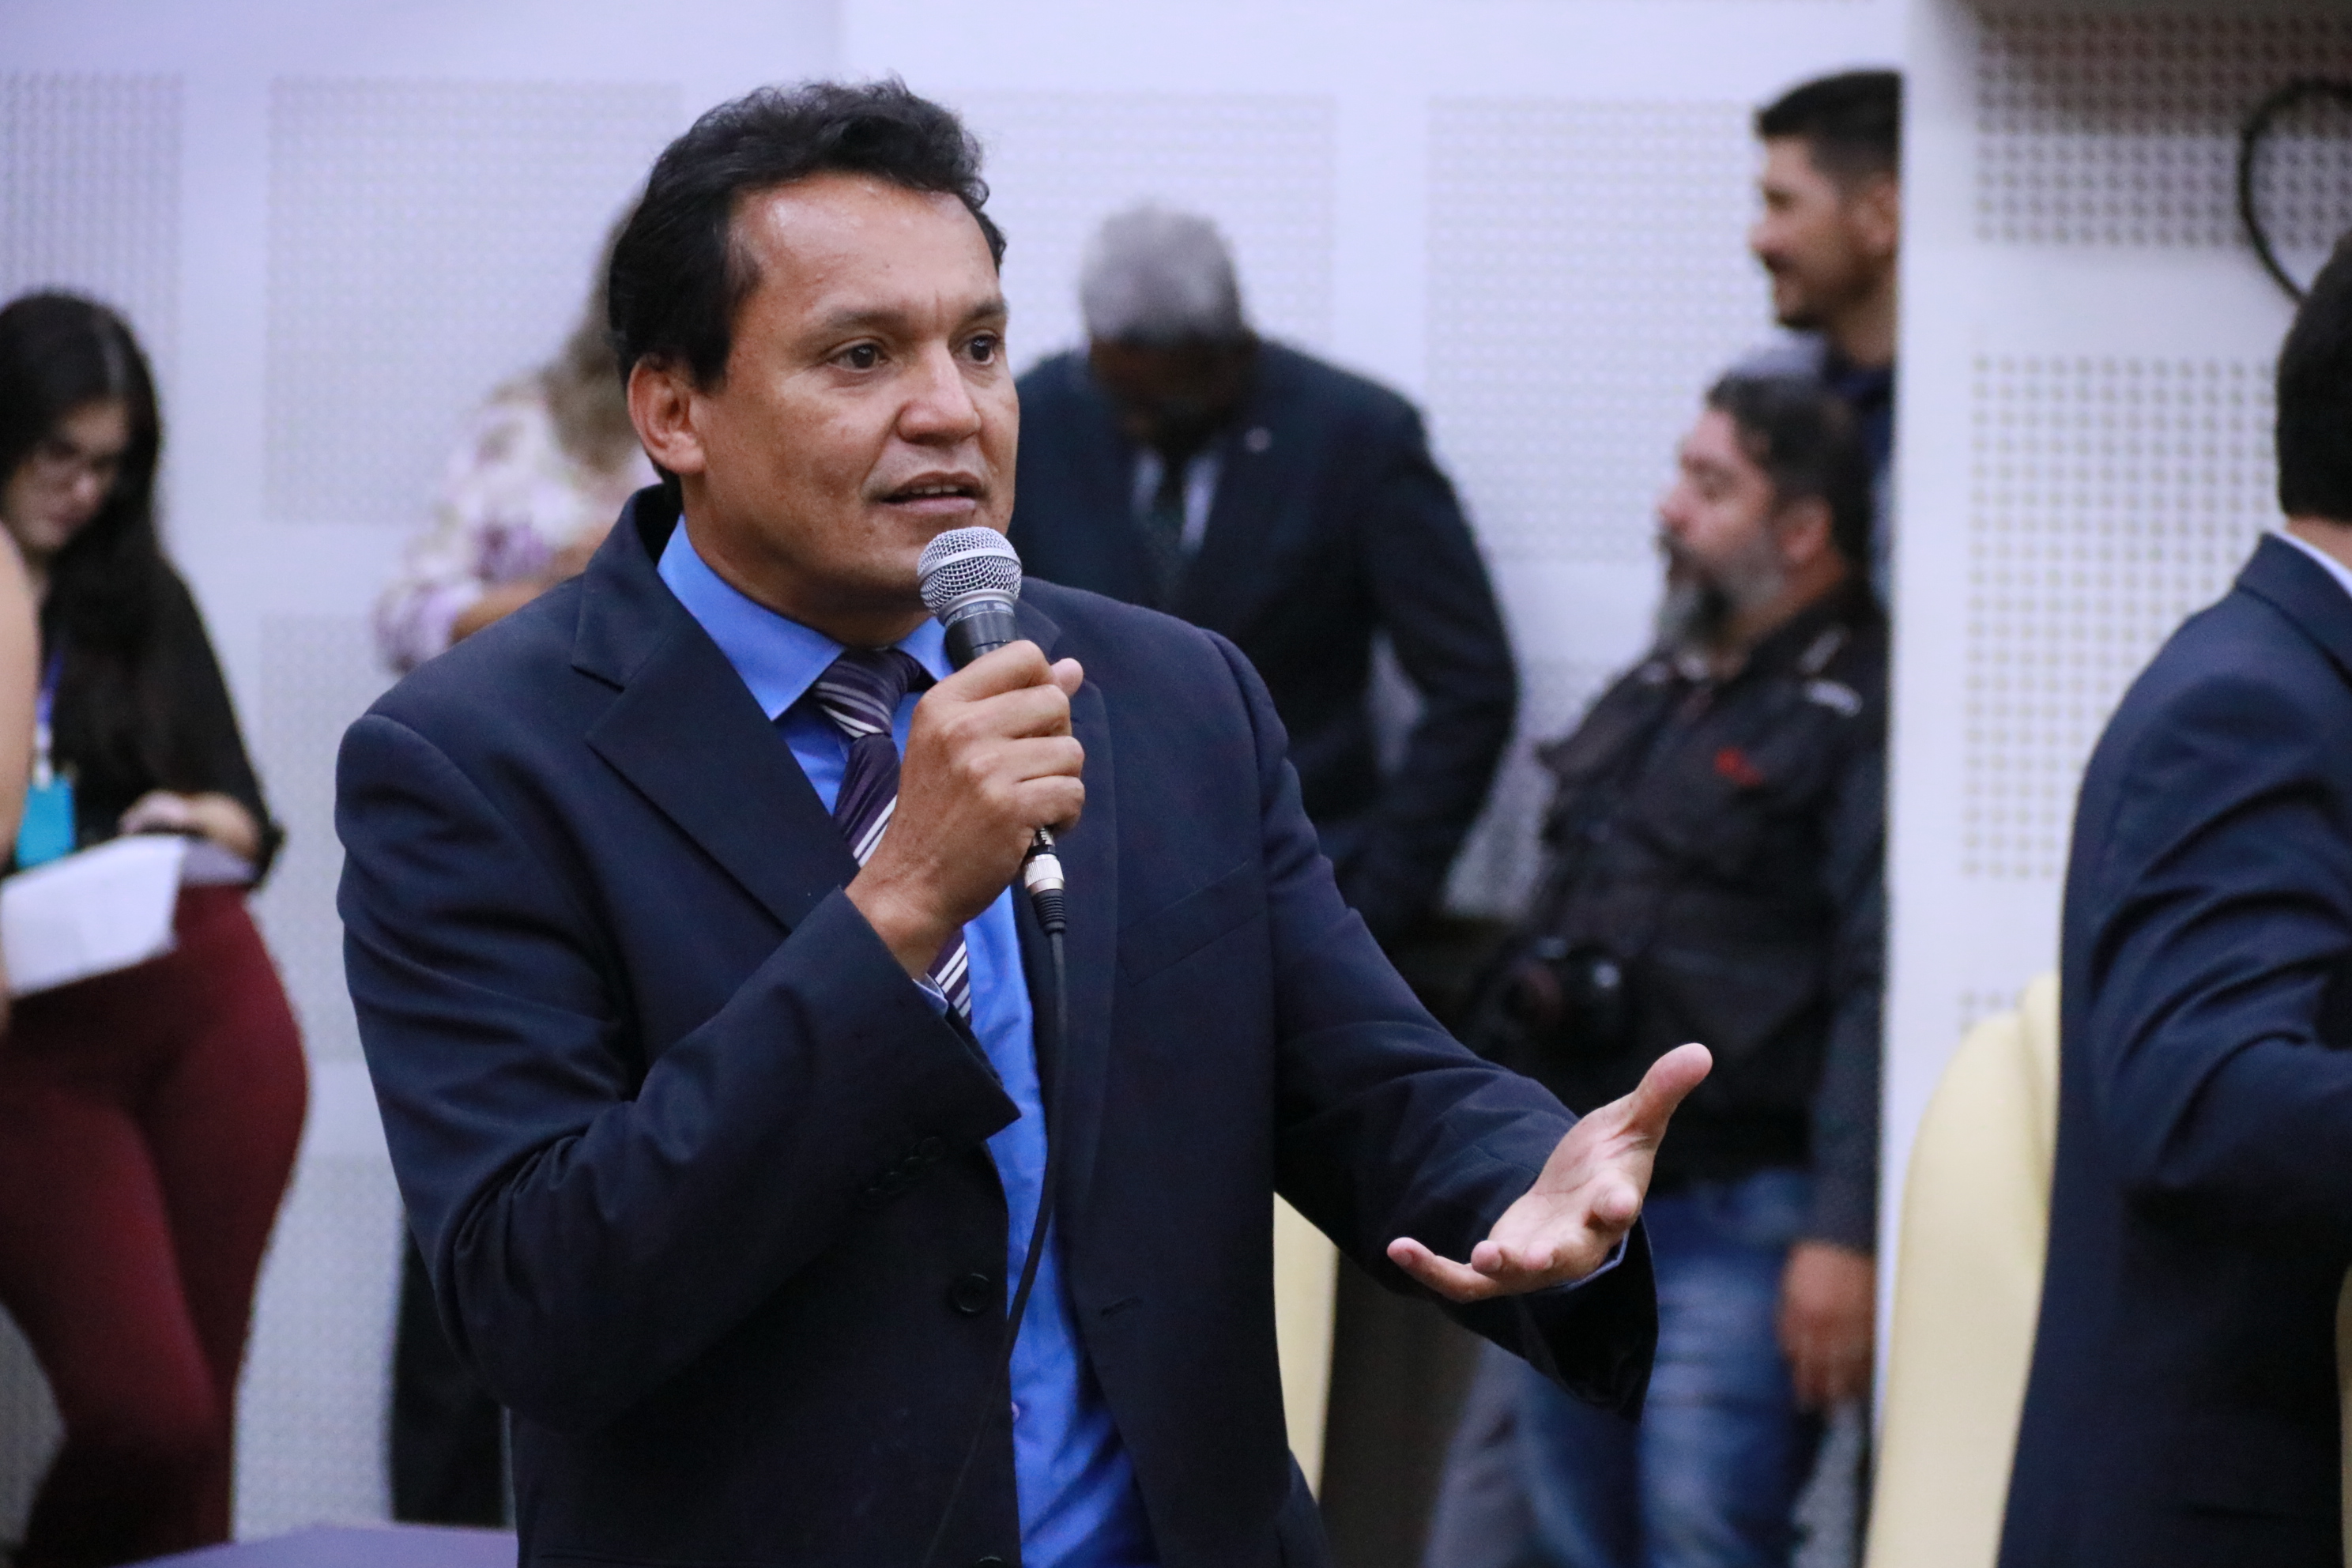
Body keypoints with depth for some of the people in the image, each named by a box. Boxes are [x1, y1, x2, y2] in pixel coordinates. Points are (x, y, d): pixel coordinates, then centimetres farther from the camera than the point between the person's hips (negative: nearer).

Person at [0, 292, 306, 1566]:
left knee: (191, 1414, 1)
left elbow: (247, 818, 16)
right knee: (144, 1412, -13)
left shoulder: (141, 600, 14)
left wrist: (213, 825, -7)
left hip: (207, 1013, 4)